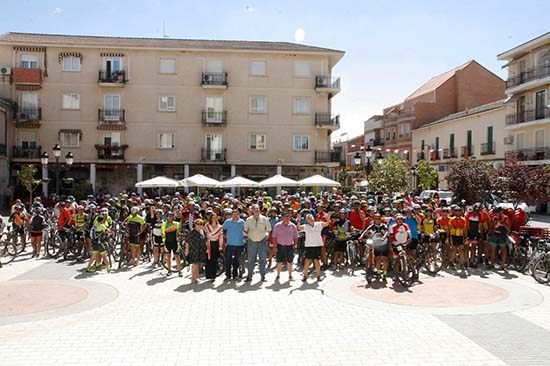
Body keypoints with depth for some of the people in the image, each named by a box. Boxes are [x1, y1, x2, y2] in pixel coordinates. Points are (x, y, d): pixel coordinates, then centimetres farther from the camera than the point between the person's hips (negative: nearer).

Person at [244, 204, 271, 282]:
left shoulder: (264, 219, 0)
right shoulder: (249, 220, 3)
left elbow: (269, 230, 7)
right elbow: (245, 230, 10)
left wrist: (265, 235, -3)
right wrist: (249, 235, -3)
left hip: (262, 242, -1)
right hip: (252, 242, 1)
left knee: (263, 260, 4)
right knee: (250, 260, 5)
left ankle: (263, 276, 14)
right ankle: (249, 276, 13)